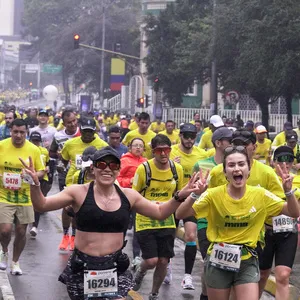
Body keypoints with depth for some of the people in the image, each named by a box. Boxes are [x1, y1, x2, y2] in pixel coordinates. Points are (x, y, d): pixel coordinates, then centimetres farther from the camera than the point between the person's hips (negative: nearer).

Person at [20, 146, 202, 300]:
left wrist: (180, 196, 0)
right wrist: (35, 184, -24)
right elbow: (42, 205, -7)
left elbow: (160, 213, 13)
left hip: (115, 268, 1)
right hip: (83, 267, -1)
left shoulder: (128, 196, 3)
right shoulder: (79, 193, -6)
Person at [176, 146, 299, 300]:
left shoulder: (260, 195, -5)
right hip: (218, 261, -1)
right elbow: (180, 215, -15)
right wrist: (194, 195, -31)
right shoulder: (214, 195, -11)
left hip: (247, 262, 1)